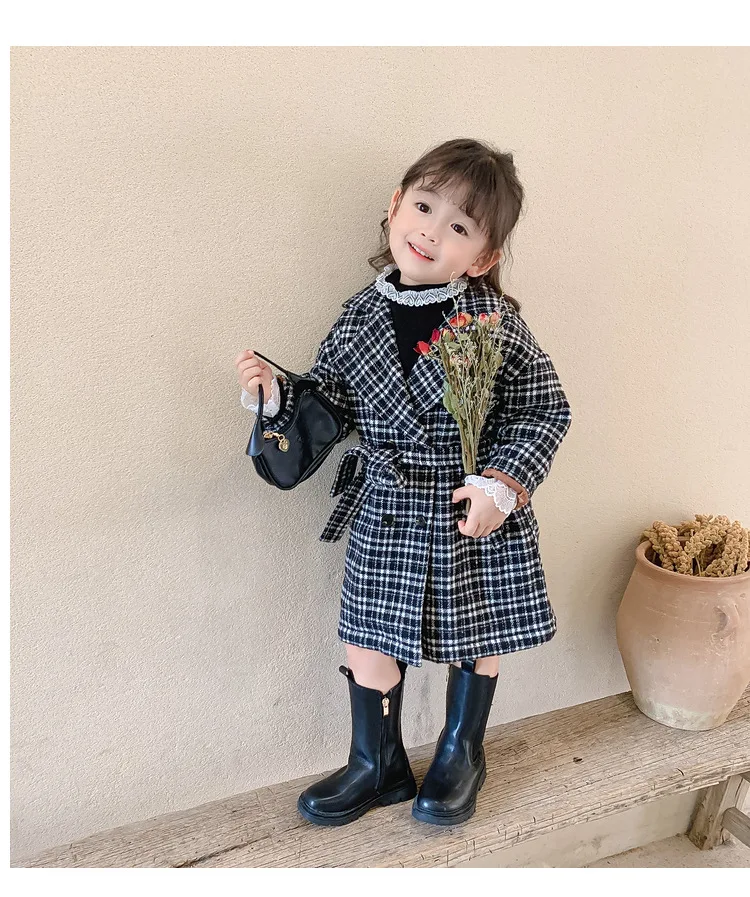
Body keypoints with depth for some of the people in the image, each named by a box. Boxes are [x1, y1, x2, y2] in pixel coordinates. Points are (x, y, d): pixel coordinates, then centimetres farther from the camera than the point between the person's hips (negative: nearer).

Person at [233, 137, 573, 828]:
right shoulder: (359, 319, -4)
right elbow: (328, 408, 3)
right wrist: (275, 396, -15)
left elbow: (546, 411, -8)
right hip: (386, 514, 3)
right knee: (368, 641, 11)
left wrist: (502, 484, -18)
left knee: (476, 640, 17)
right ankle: (378, 765, 37)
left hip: (478, 516, -2)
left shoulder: (496, 323, -13)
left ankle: (461, 753, 45)